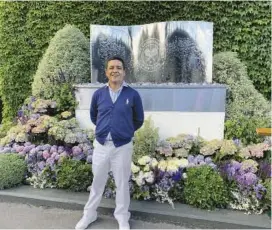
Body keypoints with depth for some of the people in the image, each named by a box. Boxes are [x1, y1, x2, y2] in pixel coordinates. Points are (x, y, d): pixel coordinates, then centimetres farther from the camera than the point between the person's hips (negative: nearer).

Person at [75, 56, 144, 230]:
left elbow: (139, 120, 7)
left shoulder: (133, 95, -6)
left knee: (122, 183, 12)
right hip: (101, 145, 2)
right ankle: (90, 213, 37)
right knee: (97, 181, 17)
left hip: (123, 146, -2)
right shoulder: (98, 94, 0)